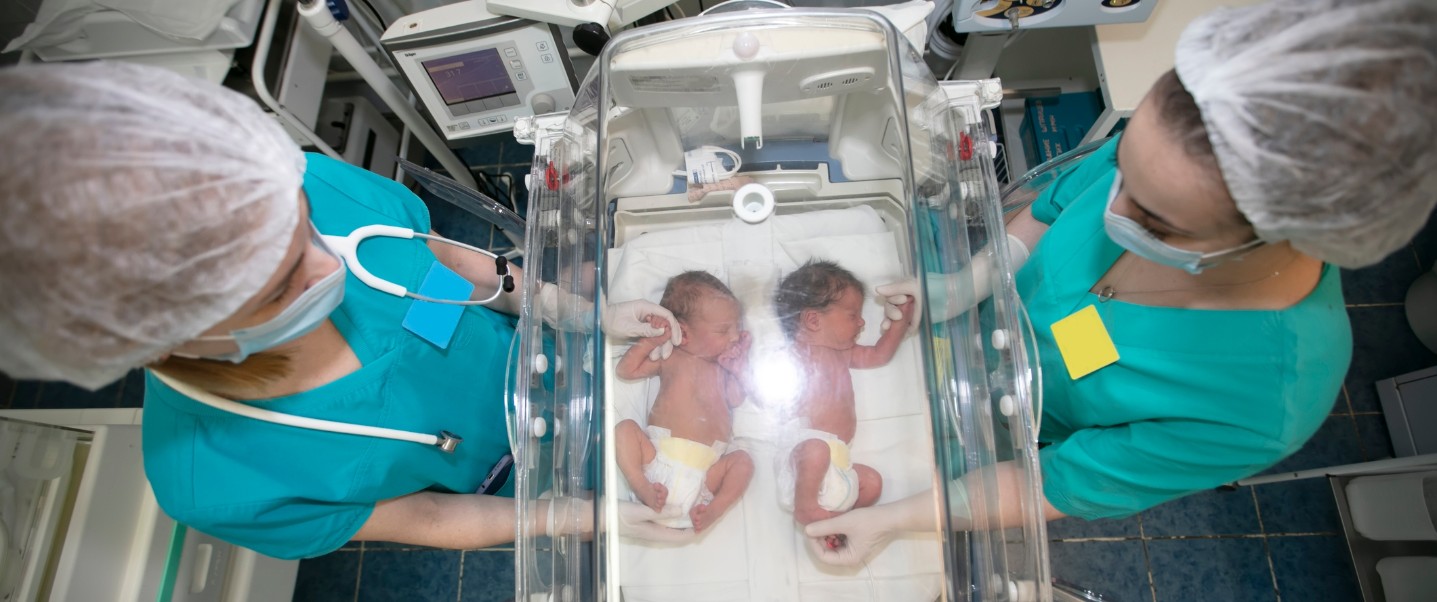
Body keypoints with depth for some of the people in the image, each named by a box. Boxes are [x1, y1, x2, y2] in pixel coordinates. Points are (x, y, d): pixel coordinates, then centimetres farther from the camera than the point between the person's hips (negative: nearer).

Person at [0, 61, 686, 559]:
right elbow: (425, 520, -20)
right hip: (497, 478, -2)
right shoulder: (215, 485, -35)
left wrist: (593, 314, -12)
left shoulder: (319, 186, -31)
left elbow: (449, 259, -10)